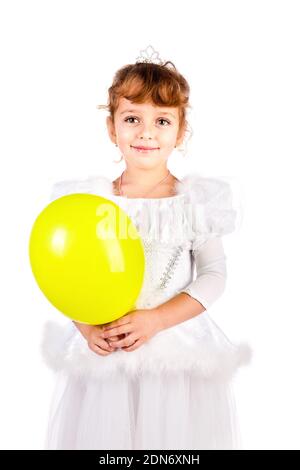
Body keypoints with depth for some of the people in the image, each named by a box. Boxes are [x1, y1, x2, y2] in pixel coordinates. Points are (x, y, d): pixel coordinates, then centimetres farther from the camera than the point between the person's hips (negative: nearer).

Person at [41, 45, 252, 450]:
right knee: (103, 430, 11)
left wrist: (155, 319, -17)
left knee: (177, 430, 9)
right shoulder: (90, 199, -3)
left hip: (177, 345, 0)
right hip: (102, 350, 1)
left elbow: (214, 275, -5)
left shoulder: (198, 199, -5)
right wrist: (87, 326, -14)